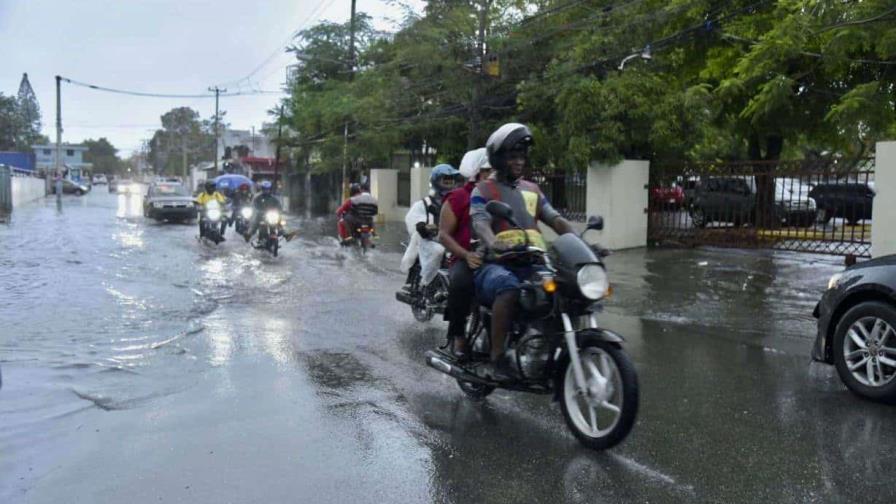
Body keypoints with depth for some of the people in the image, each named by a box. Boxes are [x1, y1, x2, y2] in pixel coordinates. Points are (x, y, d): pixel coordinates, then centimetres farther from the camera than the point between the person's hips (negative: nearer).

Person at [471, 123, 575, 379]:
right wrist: (493, 245, -36)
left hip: (533, 263, 6)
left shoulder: (532, 190, 24)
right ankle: (497, 358, -31)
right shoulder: (483, 190, 6)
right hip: (496, 264, -5)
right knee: (509, 288, -39)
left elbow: (556, 219, 14)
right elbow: (480, 223, -13)